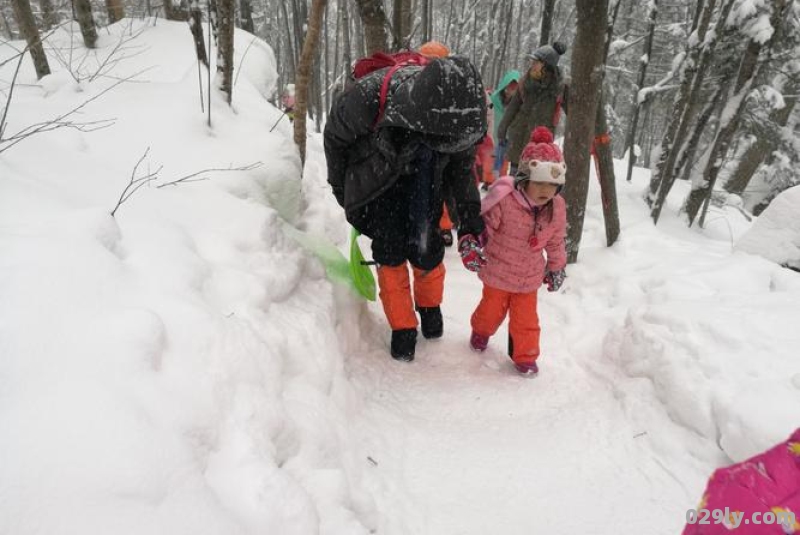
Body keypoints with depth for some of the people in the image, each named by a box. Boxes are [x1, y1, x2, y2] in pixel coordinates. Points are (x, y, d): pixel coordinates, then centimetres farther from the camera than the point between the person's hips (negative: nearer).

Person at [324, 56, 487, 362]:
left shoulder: (462, 109, -26)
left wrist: (469, 210, -13)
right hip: (377, 177, -2)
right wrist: (340, 187, -1)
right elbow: (335, 136, -14)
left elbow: (461, 161, -4)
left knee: (426, 249, -3)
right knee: (390, 252, -8)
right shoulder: (370, 96, -37)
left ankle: (429, 305, 28)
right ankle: (403, 327, 11)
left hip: (425, 180, 2)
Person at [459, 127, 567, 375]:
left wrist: (556, 268, 14)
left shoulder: (556, 209, -9)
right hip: (498, 271, -2)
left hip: (530, 276, 3)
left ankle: (525, 356, 31)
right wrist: (470, 244, -34)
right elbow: (481, 225, -18)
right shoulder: (503, 200, -26)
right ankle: (481, 332, 53)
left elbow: (555, 243, 6)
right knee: (492, 309, 20)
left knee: (526, 318, 10)